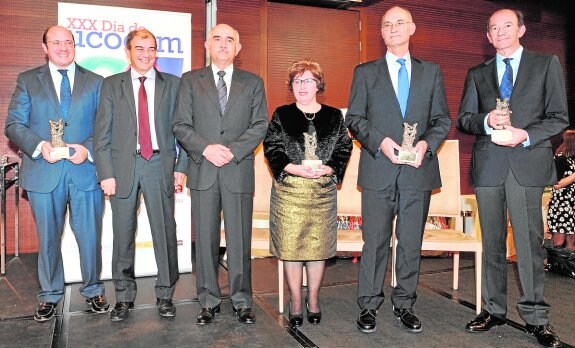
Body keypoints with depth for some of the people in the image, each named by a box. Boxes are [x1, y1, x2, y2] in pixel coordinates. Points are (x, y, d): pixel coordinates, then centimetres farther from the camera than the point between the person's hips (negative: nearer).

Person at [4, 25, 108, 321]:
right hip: (44, 172, 1)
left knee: (90, 236, 7)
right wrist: (39, 145, -14)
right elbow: (14, 124, 3)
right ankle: (49, 295, 28)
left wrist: (88, 149, -13)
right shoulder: (27, 80, 9)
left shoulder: (95, 82, 9)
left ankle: (92, 290, 26)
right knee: (48, 238, 11)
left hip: (86, 171, 0)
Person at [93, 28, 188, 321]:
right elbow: (102, 133, 4)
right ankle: (124, 297, 21)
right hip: (123, 165, 1)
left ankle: (165, 294, 18)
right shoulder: (112, 85, 8)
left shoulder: (172, 84, 8)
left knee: (165, 231, 3)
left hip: (160, 164, 0)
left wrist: (181, 166, -2)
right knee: (123, 234, 7)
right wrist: (106, 173, -4)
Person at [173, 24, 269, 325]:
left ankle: (242, 301, 16)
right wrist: (206, 149, -12)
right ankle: (209, 301, 19)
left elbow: (260, 125, 3)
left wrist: (233, 151, -11)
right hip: (202, 172, 1)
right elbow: (180, 125, 4)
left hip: (239, 171, 0)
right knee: (205, 239, 6)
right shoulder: (190, 81, 11)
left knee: (240, 239, 3)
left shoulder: (253, 83, 11)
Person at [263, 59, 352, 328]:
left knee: (318, 245, 6)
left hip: (323, 189, 1)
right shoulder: (281, 115, 5)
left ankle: (313, 300, 22)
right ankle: (295, 301, 17)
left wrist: (328, 169, -11)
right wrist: (293, 168, -15)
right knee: (290, 245, 2)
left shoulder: (334, 116, 8)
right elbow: (271, 149, 0)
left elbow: (344, 149, 6)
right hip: (289, 189, -1)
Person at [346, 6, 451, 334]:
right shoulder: (365, 72, 10)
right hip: (378, 170, -1)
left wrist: (427, 143, -9)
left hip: (418, 170, 2)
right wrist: (380, 141, -12)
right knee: (375, 241, 2)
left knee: (412, 242, 8)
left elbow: (443, 119, 10)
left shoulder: (431, 71, 14)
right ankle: (369, 305, 15)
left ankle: (405, 303, 22)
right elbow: (354, 118, 4)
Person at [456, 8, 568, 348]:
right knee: (492, 241, 8)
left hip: (528, 162, -2)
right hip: (488, 165, 3)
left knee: (530, 241, -3)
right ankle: (494, 309, 19)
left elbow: (559, 117, 3)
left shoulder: (547, 64, 9)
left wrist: (526, 135, -13)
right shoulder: (477, 74, 15)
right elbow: (463, 119, 10)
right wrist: (487, 120, -10)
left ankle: (536, 316, 9)